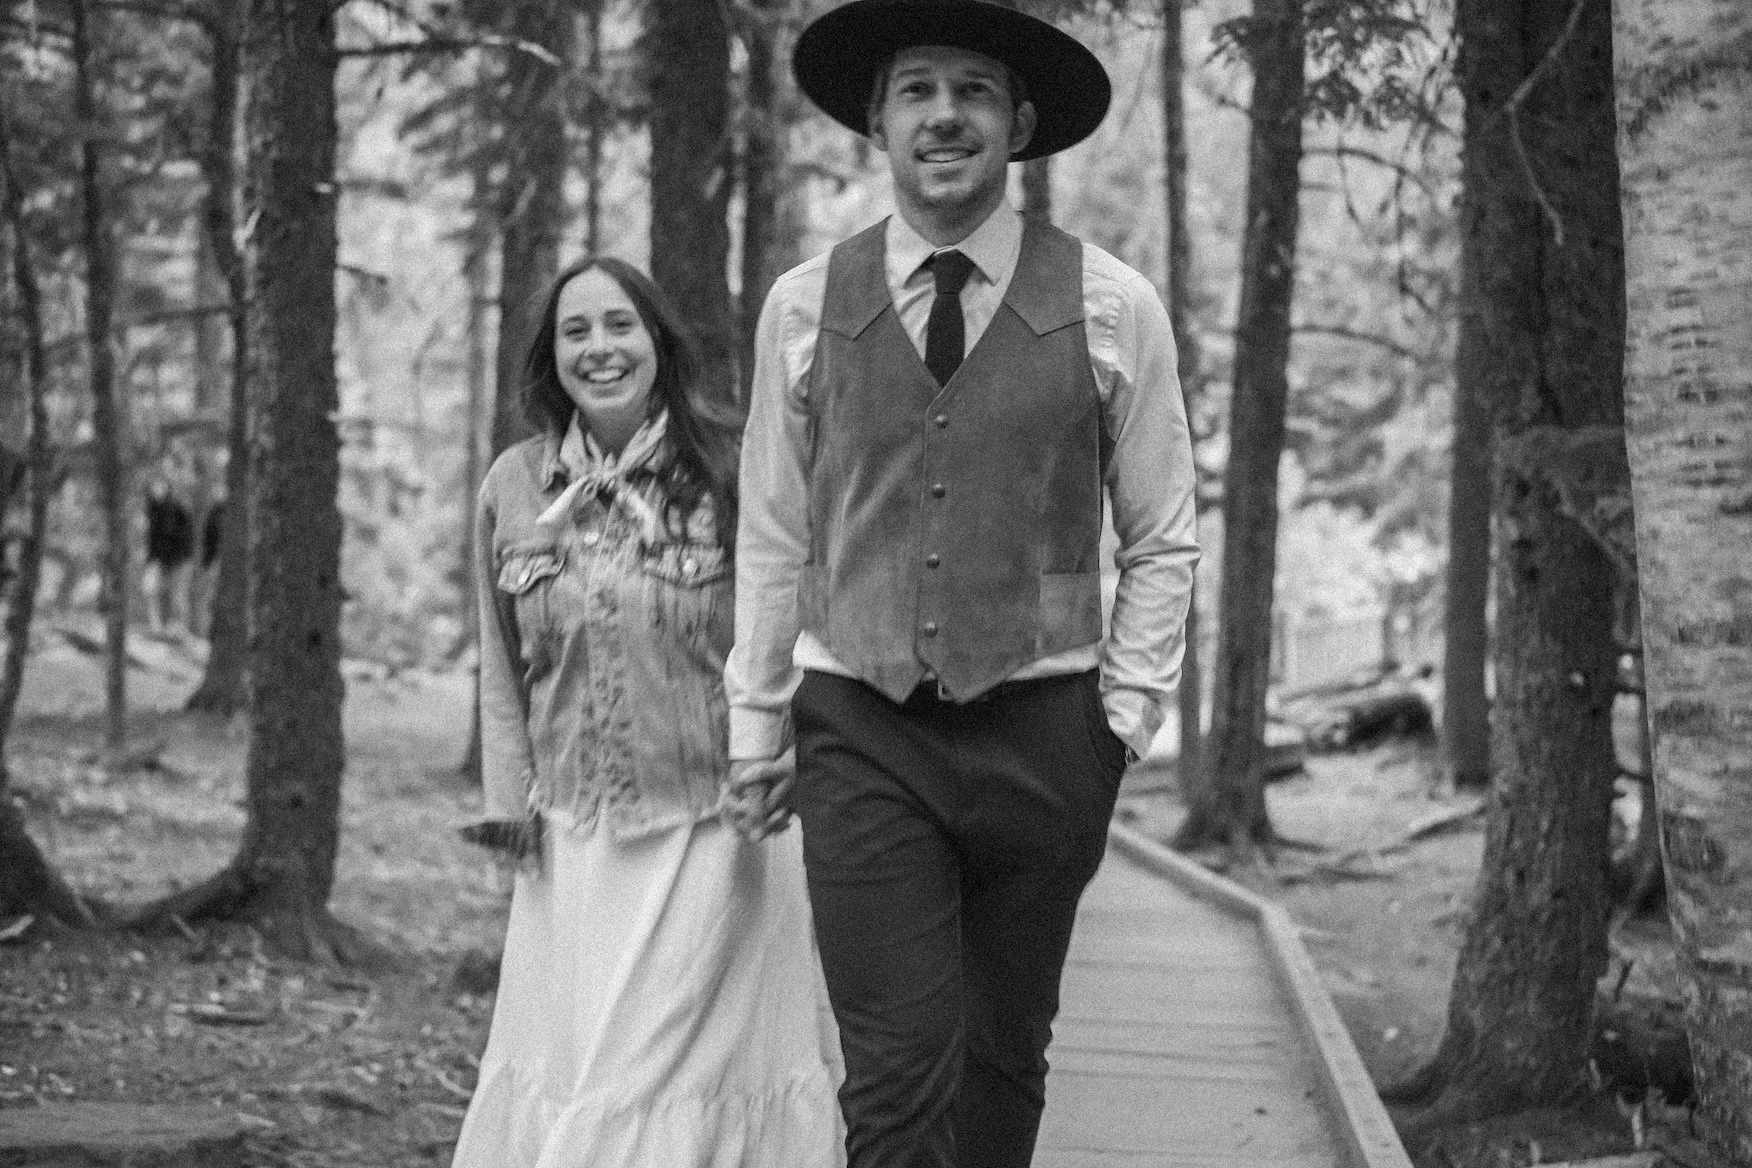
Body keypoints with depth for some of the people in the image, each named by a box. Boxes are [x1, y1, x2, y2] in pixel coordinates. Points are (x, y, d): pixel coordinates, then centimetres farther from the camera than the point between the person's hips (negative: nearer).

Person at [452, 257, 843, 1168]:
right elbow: (500, 664, 11)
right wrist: (509, 800, 5)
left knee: (685, 1057, -3)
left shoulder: (722, 479, -6)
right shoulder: (514, 487, 4)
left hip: (709, 829, -3)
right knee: (561, 1057, 5)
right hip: (571, 839, 3)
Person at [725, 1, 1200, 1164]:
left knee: (1005, 1059, 12)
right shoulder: (804, 306, 3)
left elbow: (1162, 537, 6)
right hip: (860, 732, 0)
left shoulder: (1112, 306, 0)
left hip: (1042, 732, 1)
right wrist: (757, 726, 9)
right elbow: (773, 537, 9)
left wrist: (1126, 710, -1)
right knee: (898, 1070, -9)